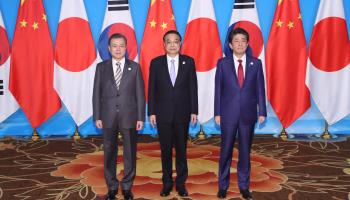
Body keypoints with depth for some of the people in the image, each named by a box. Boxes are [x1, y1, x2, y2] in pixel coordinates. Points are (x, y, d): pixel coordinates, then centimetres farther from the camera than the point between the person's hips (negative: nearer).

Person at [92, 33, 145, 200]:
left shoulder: (135, 67, 1)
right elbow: (97, 93, 4)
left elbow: (140, 93, 0)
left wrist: (140, 117, -5)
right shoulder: (101, 67, 4)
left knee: (130, 153, 7)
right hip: (108, 117, 1)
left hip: (129, 116, -1)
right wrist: (97, 116, -2)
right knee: (109, 153, 9)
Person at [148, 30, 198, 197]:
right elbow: (152, 89, 1)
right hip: (163, 113, 0)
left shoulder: (189, 61, 1)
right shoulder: (156, 62, 1)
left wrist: (194, 111, -3)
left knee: (181, 150, 8)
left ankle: (181, 183, 20)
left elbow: (193, 88, 1)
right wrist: (151, 112, -4)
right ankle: (167, 183, 21)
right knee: (166, 150, 8)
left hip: (182, 113, 0)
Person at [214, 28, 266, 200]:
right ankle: (223, 185, 20)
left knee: (245, 150, 10)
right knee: (226, 150, 7)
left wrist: (262, 111, -1)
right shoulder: (222, 63, 0)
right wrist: (217, 113, -4)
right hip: (228, 113, -1)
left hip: (248, 114, 1)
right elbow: (218, 89, 0)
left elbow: (260, 89, 3)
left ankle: (244, 185, 22)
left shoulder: (256, 63, 3)